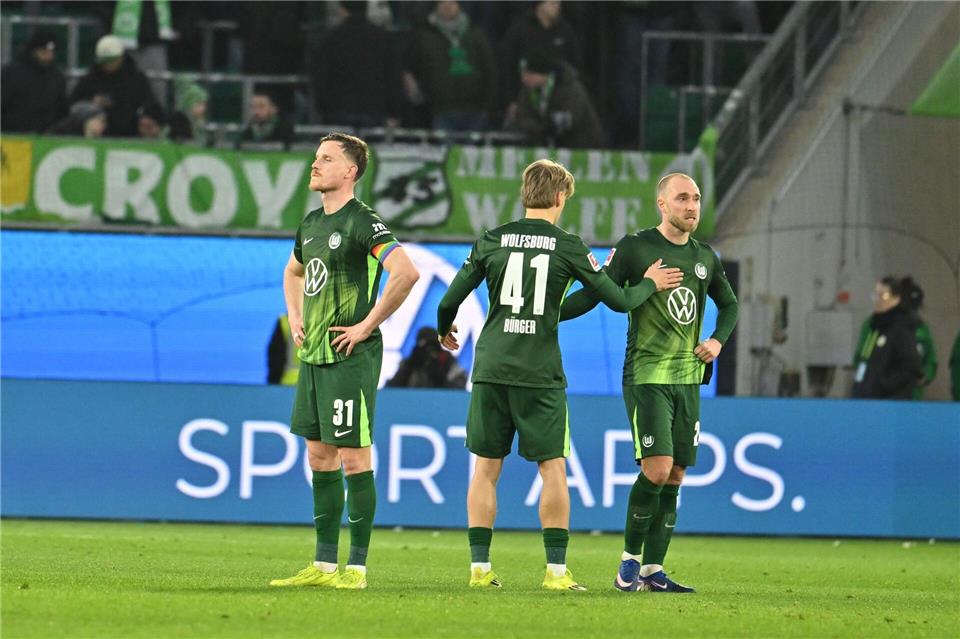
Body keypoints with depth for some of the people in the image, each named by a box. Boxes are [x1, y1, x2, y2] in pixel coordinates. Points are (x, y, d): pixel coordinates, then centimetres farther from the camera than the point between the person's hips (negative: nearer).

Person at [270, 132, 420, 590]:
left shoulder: (362, 223, -12)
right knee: (320, 457, 11)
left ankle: (356, 567, -2)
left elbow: (406, 273, -25)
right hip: (312, 355, 9)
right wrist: (296, 319, 18)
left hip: (349, 356, -9)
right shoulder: (312, 223, 14)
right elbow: (293, 272, 35)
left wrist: (368, 325, -20)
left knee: (353, 458, -6)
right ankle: (324, 565, 16)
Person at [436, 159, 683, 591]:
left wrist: (445, 331, 29)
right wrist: (650, 284, 21)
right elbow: (618, 300, 1)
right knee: (553, 469, 4)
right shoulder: (567, 247, -3)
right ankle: (556, 569, 1)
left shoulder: (493, 240, 3)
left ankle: (479, 566, 6)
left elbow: (450, 300, 7)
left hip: (491, 368, 2)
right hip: (540, 373, -2)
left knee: (486, 467, 8)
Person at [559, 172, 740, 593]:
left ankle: (652, 571, 8)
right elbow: (594, 294, -6)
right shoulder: (635, 248, -6)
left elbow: (729, 304, 27)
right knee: (657, 468, -17)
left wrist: (718, 340, 9)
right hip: (646, 376, -6)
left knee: (675, 476, 3)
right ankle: (630, 558, -1)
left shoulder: (705, 258, 11)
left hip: (687, 379, 6)